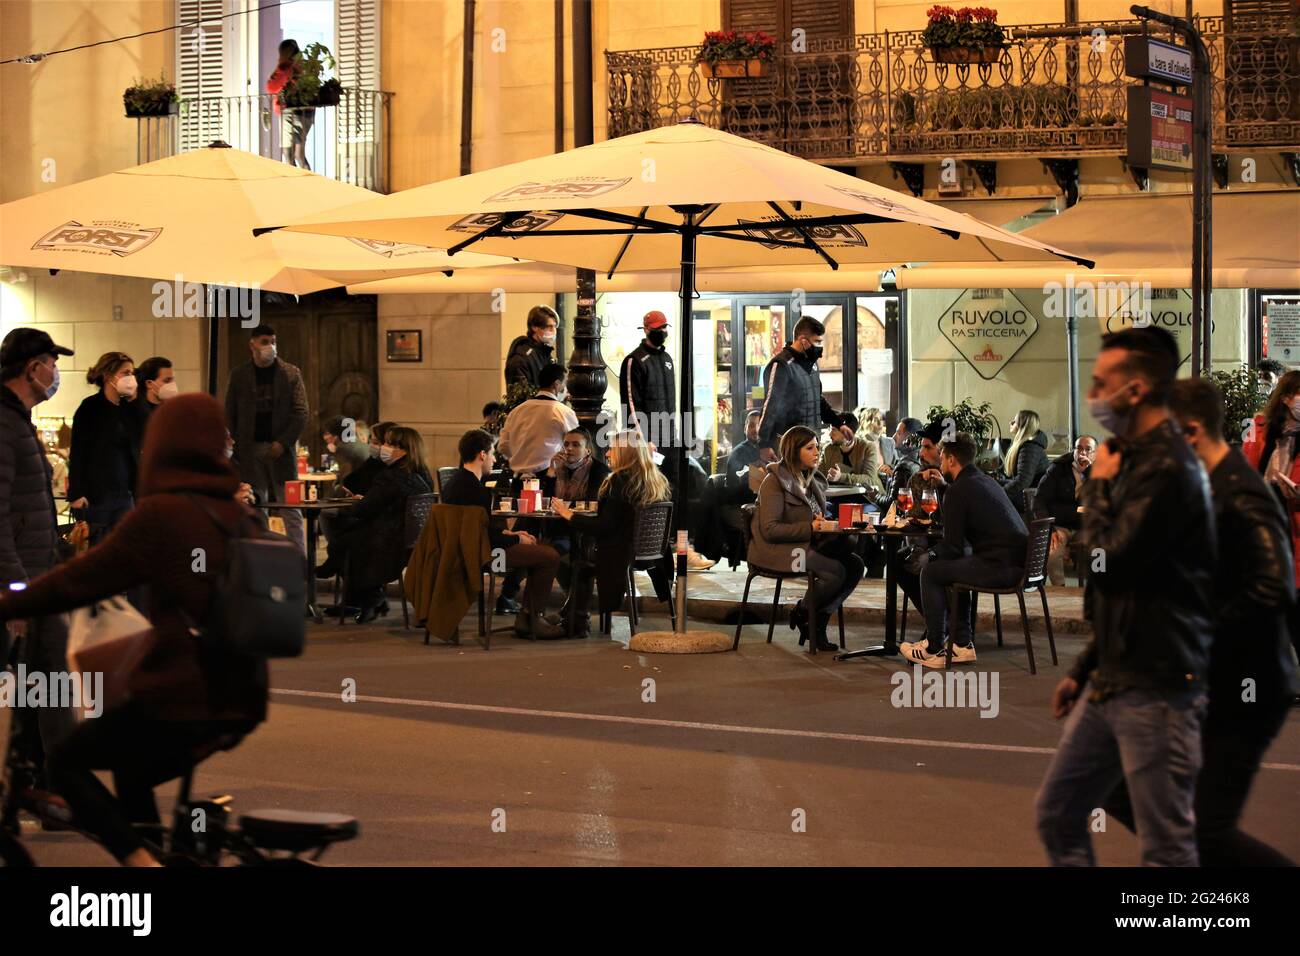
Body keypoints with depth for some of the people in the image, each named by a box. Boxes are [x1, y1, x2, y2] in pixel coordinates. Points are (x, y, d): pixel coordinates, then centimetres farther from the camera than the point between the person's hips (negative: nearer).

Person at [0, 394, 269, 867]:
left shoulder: (161, 514, -12)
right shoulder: (240, 517, 10)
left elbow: (80, 579, -8)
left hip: (180, 698, -8)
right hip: (239, 704, 8)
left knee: (67, 761, 10)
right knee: (132, 775, 29)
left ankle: (141, 860, -6)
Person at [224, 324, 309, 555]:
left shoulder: (291, 373, 4)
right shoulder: (239, 375, 8)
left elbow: (301, 413, -1)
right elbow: (229, 415, 9)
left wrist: (283, 442, -11)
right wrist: (233, 448, -2)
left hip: (280, 448, -1)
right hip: (250, 450, 1)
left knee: (291, 509, -2)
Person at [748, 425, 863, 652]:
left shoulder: (813, 480, 16)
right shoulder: (775, 481, -9)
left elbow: (819, 519, 27)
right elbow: (769, 529, -17)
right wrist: (809, 528, -24)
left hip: (807, 546, 9)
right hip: (777, 550, -9)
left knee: (854, 564, -13)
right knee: (835, 571, -26)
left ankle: (819, 620, -6)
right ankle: (801, 615, -2)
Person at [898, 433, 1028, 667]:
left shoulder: (958, 490, -7)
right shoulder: (987, 481, 21)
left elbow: (952, 547, -5)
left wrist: (930, 553, 13)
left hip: (1000, 568, -9)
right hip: (1020, 564, 9)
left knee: (931, 572, 4)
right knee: (954, 567, 28)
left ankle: (934, 650, 9)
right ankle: (962, 645, 27)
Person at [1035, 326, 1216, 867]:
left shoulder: (1168, 467, -17)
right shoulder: (1135, 461, 14)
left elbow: (1108, 564, -20)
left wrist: (1098, 487, -6)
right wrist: (1084, 670, 21)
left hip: (1157, 689, -10)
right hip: (1113, 683, 10)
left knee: (1166, 847, -4)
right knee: (1057, 815, 14)